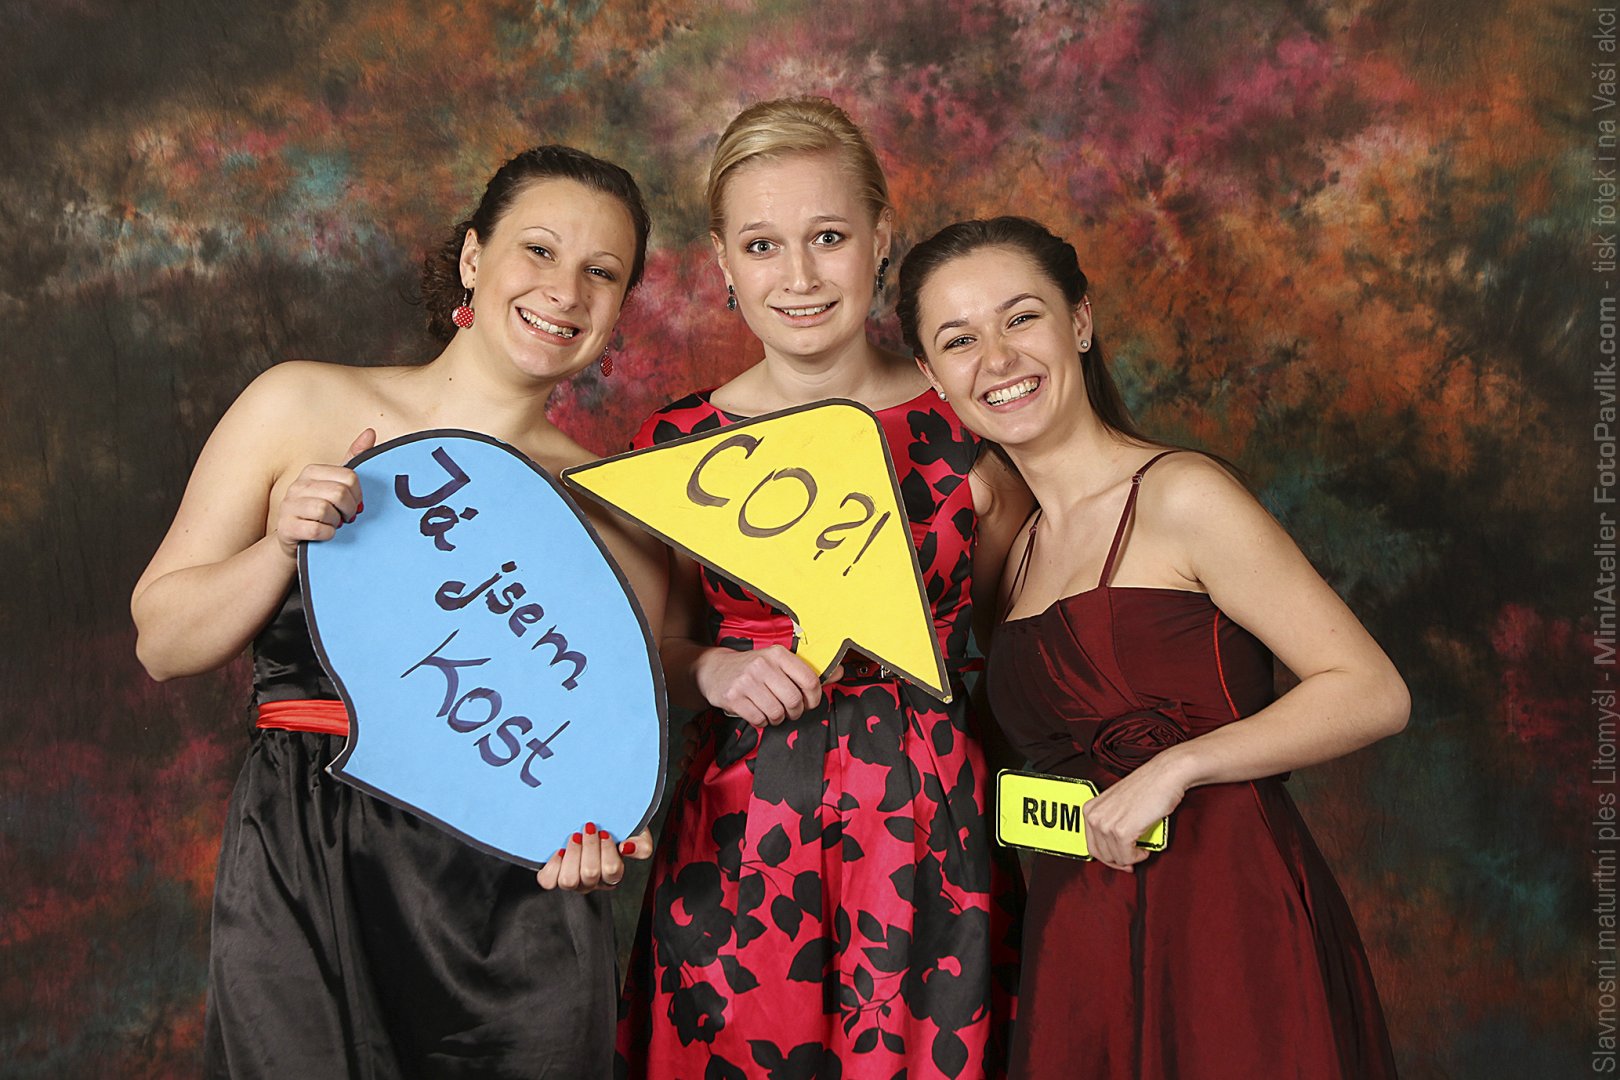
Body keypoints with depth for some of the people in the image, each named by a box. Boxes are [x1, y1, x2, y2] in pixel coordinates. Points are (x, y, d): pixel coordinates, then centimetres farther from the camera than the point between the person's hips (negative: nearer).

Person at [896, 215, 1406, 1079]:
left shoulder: (1181, 497, -10)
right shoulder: (1019, 553, 11)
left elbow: (1374, 694, -12)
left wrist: (1178, 765, -20)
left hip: (1226, 919, -5)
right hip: (1078, 938, 6)